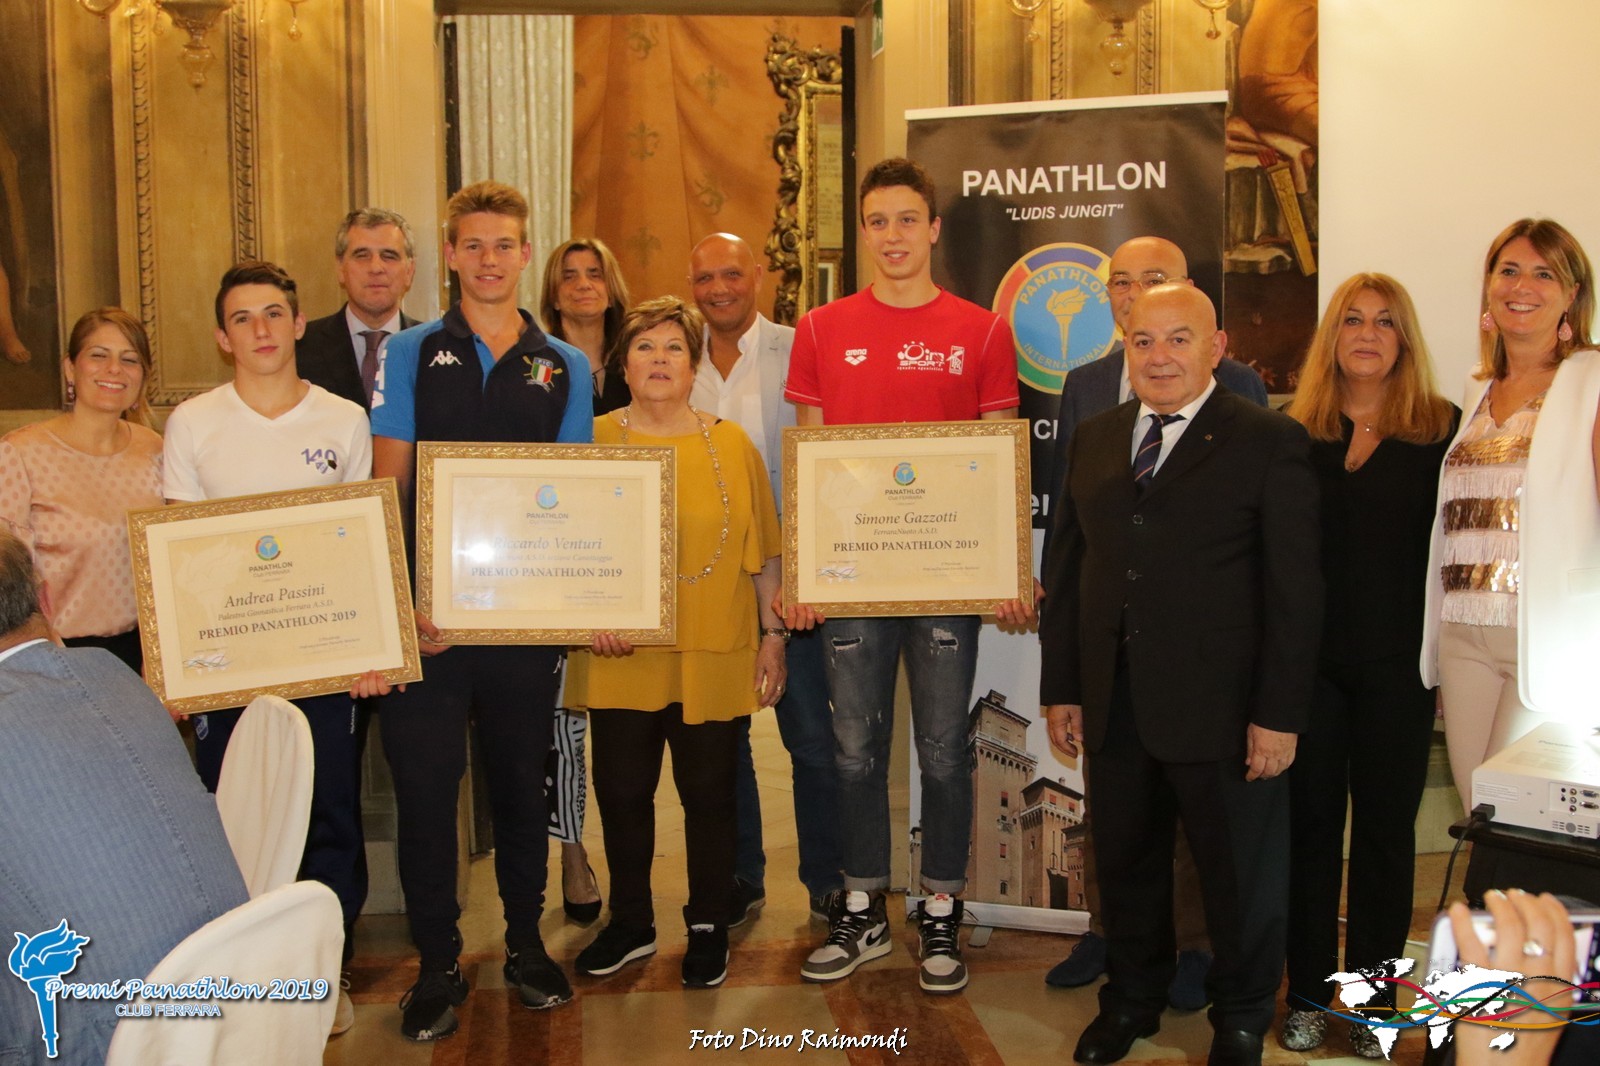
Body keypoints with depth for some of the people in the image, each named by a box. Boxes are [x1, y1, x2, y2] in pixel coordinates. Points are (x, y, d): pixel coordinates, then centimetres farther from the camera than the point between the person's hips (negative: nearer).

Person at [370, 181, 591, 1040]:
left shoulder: (563, 366, 8)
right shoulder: (411, 355, 4)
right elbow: (388, 485, -1)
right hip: (428, 610, -1)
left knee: (522, 779, 12)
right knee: (425, 783, 2)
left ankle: (525, 942, 29)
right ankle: (437, 963, 17)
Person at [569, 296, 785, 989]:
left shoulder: (731, 444, 5)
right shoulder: (595, 441, 4)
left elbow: (764, 551, 6)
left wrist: (772, 634, 4)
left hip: (715, 653, 0)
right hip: (621, 657, 1)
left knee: (709, 793, 8)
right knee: (621, 791, 9)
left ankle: (708, 927, 27)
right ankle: (631, 924, 29)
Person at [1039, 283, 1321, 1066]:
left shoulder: (1270, 442, -6)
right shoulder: (1093, 440, 10)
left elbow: (1294, 589, -9)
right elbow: (1066, 567, 11)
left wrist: (1280, 714, -12)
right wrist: (1061, 687, 8)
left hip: (1221, 710, -4)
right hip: (1113, 706, 4)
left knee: (1241, 876, 12)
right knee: (1125, 865, 18)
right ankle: (1132, 999, 39)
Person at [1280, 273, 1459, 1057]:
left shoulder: (1442, 430, 0)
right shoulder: (1293, 431, 3)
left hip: (1397, 665, -1)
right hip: (1308, 660, 1)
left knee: (1386, 830, 9)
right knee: (1310, 824, 8)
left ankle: (1371, 999, 23)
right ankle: (1308, 994, 21)